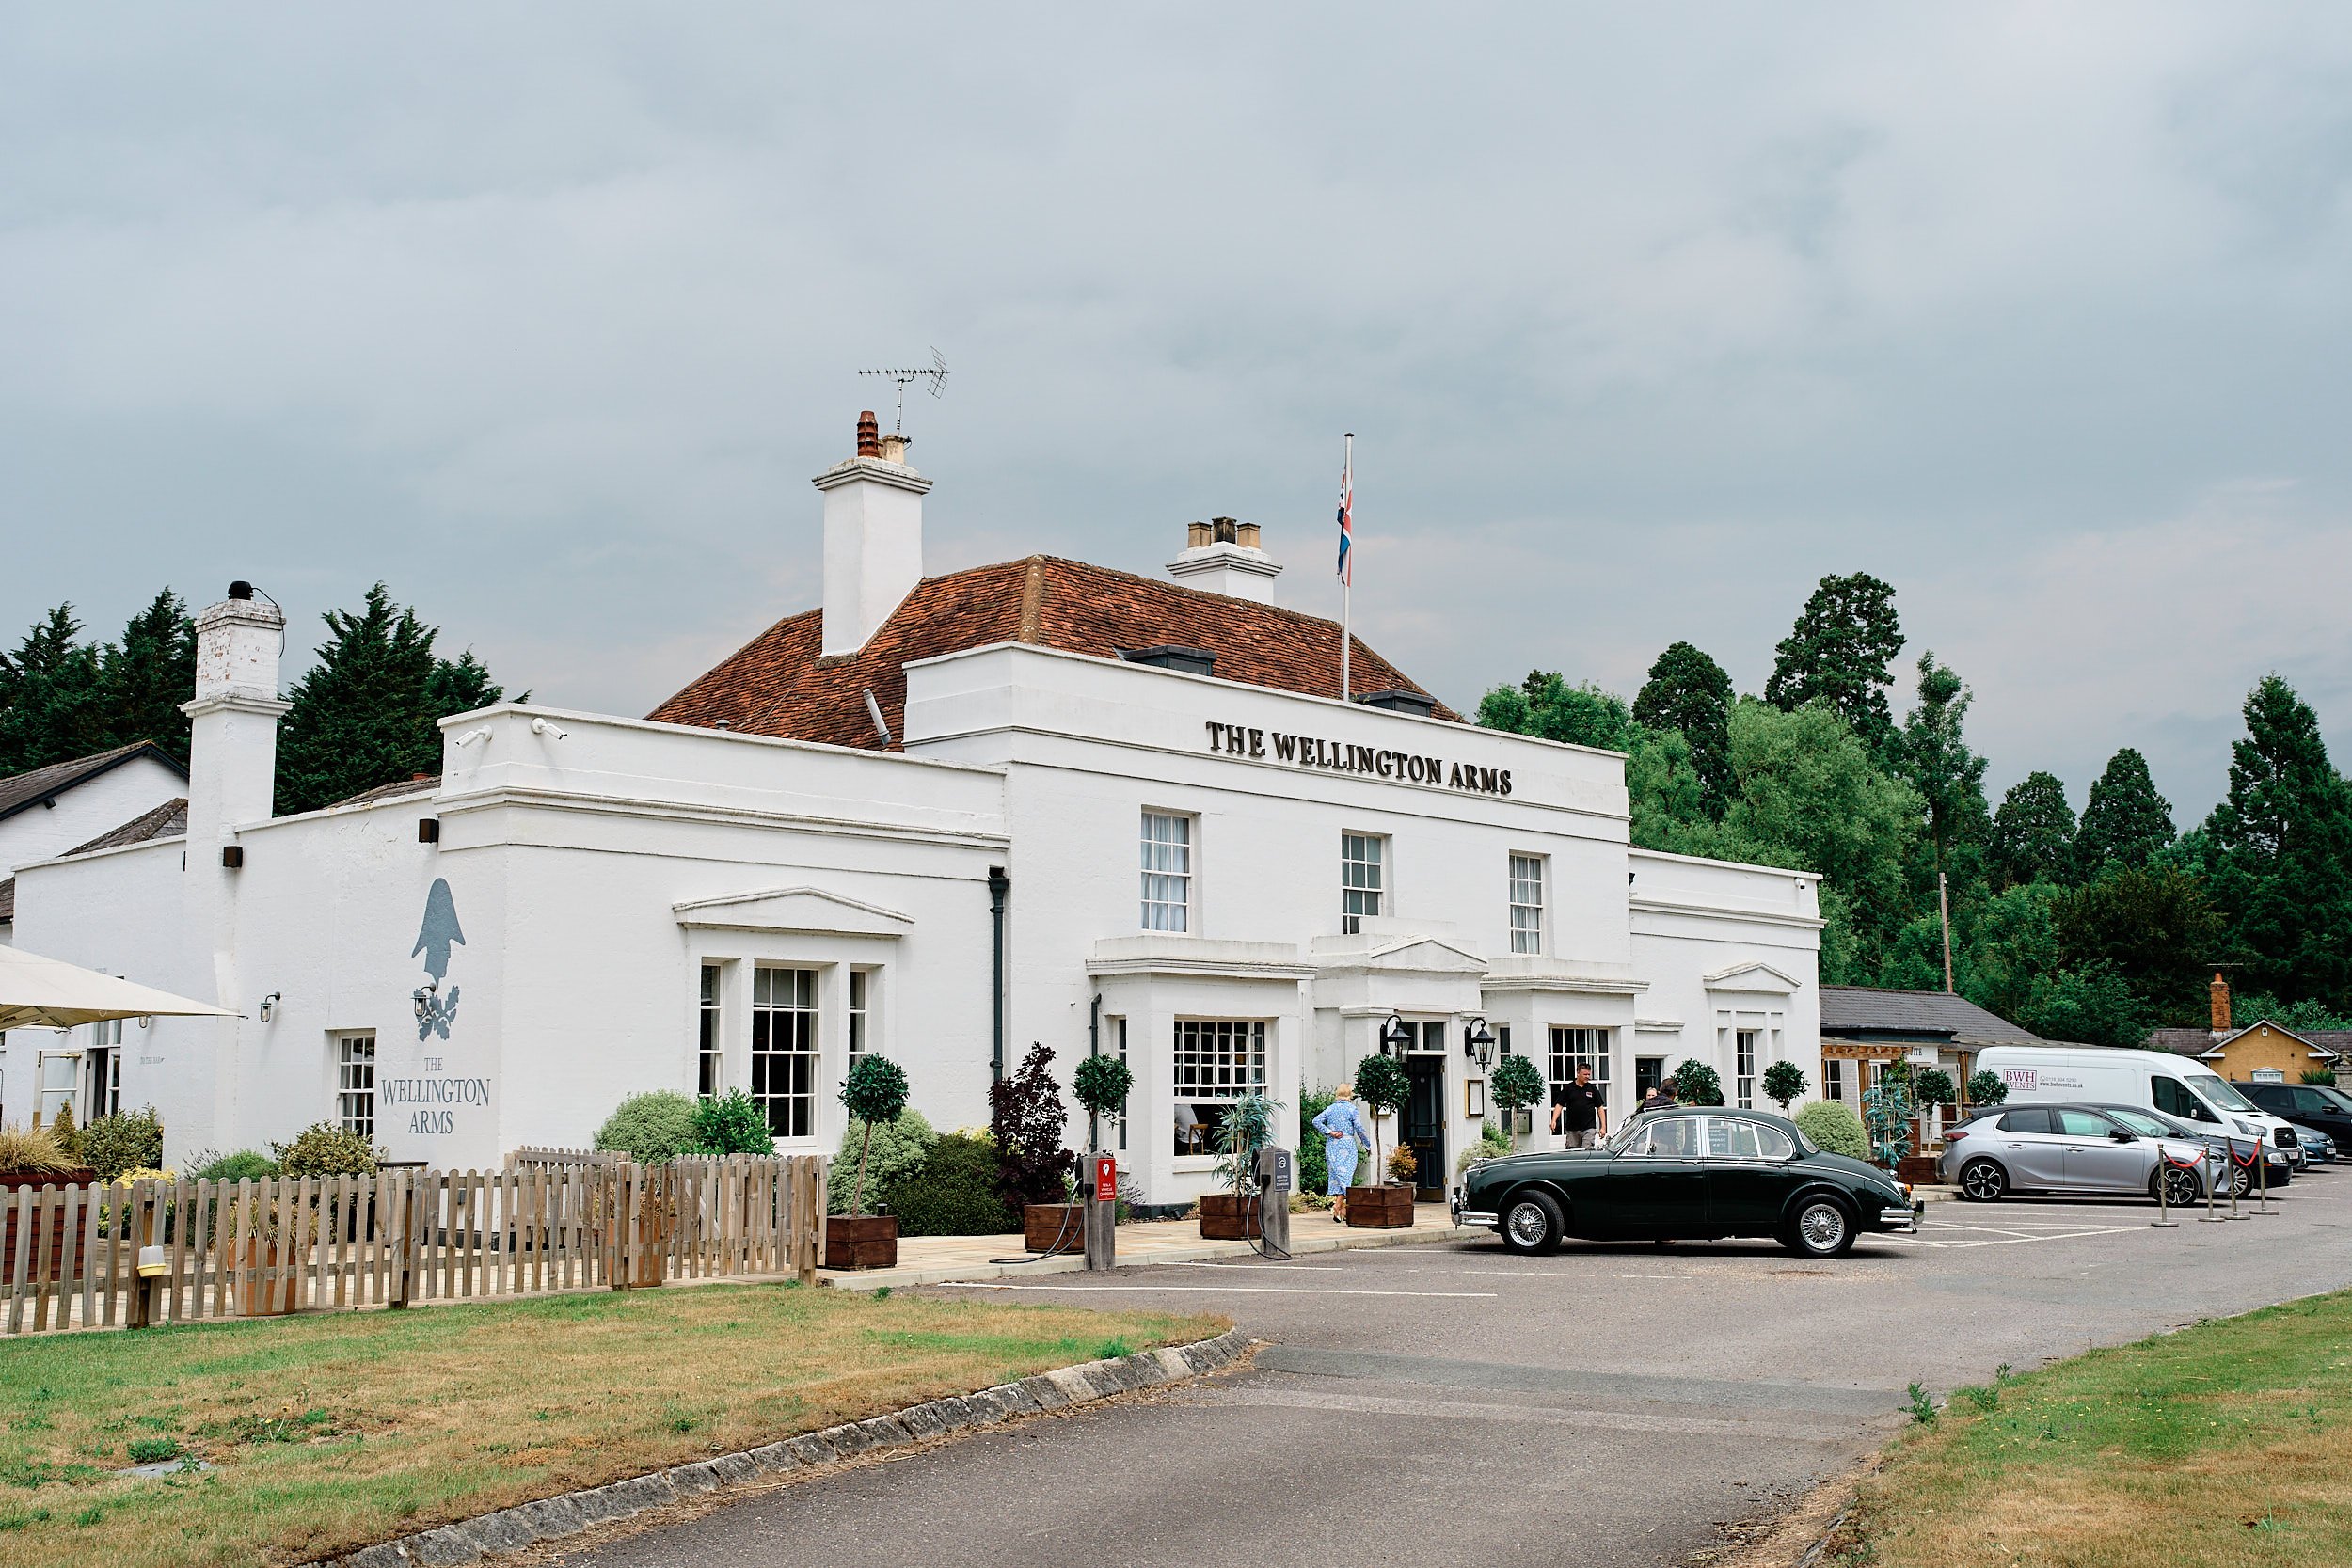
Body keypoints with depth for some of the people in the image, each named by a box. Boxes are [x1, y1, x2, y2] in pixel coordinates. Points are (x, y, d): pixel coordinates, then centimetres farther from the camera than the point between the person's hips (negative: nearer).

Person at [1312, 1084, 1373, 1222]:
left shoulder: (1330, 1108, 10)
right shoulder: (1352, 1109, -2)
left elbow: (1317, 1121, -2)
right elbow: (1359, 1128, -8)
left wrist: (1330, 1133, -2)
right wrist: (1368, 1144, 3)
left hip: (1331, 1145, 5)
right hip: (1347, 1144, -5)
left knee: (1335, 1175, 9)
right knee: (1346, 1175, -5)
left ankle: (1342, 1211, 13)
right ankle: (1337, 1205, -20)